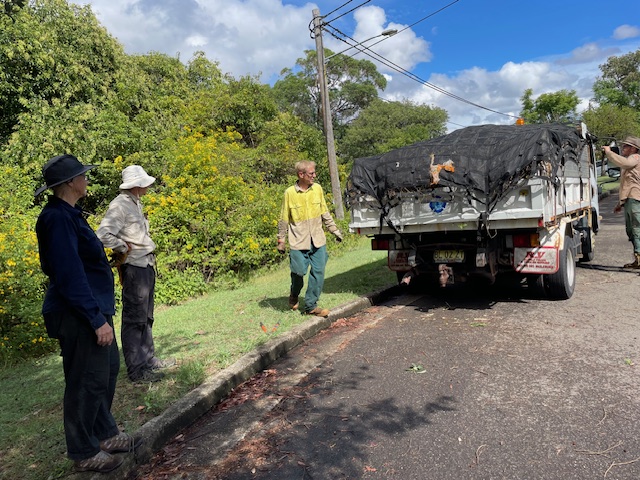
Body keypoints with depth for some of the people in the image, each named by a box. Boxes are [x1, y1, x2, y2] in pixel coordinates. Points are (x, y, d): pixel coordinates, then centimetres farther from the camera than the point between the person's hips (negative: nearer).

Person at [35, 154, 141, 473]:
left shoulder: (67, 214, 10)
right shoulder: (57, 218, -20)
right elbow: (69, 276, -24)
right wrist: (97, 320, -23)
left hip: (93, 308, 10)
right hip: (79, 316, -10)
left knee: (108, 368, 18)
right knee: (87, 381, 3)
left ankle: (105, 434, 35)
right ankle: (84, 453, 22)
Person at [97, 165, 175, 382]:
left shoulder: (135, 203, 14)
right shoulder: (120, 205, -16)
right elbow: (103, 234, -29)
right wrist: (123, 248, -15)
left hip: (146, 265, 10)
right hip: (134, 268, -10)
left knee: (145, 317, 18)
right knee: (134, 319, -2)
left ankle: (149, 359, 31)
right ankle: (136, 369, 7)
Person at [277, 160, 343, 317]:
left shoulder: (318, 189, 3)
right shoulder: (290, 193, -6)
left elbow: (325, 213, 13)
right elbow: (284, 219, 1)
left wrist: (334, 230, 12)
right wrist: (281, 240, 4)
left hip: (318, 240, 3)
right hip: (299, 241, -3)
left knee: (318, 273, 1)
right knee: (299, 272, 2)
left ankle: (311, 306, 14)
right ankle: (294, 296, 34)